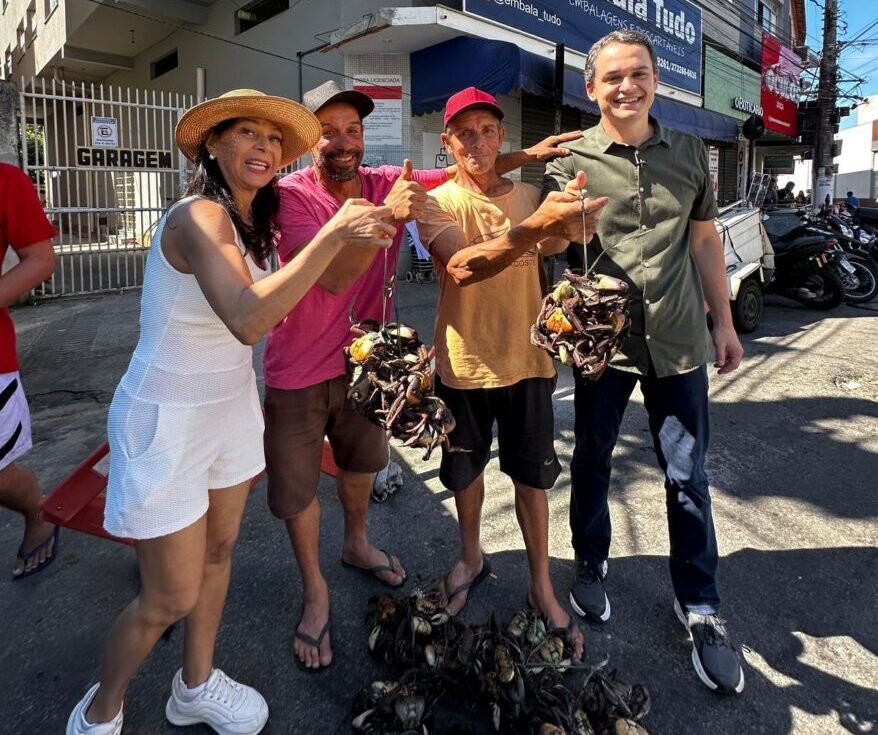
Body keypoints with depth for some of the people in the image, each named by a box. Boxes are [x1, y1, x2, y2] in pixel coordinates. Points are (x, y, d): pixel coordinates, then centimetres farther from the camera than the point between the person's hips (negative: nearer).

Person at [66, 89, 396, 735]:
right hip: (167, 420, -8)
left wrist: (360, 233, -1)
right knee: (172, 597, 3)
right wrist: (333, 234, -36)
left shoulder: (249, 221, 6)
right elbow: (248, 319, -38)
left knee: (219, 550, 20)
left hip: (231, 406, 9)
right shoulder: (198, 215, -23)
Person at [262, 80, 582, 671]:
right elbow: (331, 278, -31)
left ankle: (357, 544, 52)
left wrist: (527, 155, -11)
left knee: (362, 461, 24)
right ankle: (315, 590, 31)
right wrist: (387, 215, -40)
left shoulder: (389, 183, -7)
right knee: (297, 486, 7)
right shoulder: (292, 195, -19)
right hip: (299, 368, -4)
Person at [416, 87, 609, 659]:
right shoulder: (437, 203, -7)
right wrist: (536, 225, -42)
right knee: (466, 470, 16)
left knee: (532, 476, 9)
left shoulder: (530, 197, 5)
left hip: (525, 360, 2)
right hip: (464, 363, -1)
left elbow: (550, 251, -13)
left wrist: (568, 226, -37)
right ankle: (472, 558, 41)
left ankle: (542, 585, 26)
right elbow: (462, 268, -27)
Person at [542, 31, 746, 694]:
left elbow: (704, 239, 13)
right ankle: (590, 564, 38)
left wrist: (723, 321, 12)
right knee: (592, 460, 13)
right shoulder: (569, 162, -2)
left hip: (678, 341, 2)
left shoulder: (690, 154, 7)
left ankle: (700, 605, 25)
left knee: (688, 476, 7)